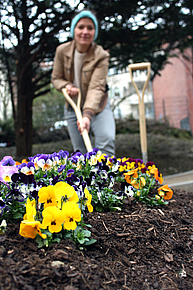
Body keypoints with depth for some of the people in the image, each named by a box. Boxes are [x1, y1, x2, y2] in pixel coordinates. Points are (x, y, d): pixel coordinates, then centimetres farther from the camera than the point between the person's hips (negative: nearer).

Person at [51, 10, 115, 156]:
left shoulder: (101, 56, -18)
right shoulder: (62, 51, -8)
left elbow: (97, 87, -29)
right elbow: (56, 78, 5)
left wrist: (88, 115, -43)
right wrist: (66, 86, -19)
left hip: (98, 106, -2)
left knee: (107, 140, -27)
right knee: (81, 152, 3)